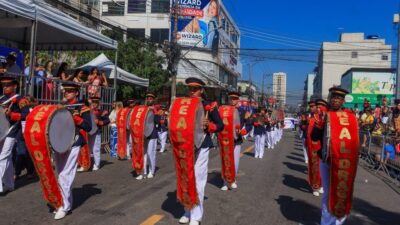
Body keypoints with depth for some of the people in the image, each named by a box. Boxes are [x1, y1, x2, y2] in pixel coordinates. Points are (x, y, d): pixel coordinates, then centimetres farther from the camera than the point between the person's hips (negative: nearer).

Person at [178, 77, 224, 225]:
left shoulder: (209, 106, -2)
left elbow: (220, 125, 1)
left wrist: (208, 125, -17)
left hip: (201, 146, -4)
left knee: (197, 180, -3)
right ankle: (188, 211, 24)